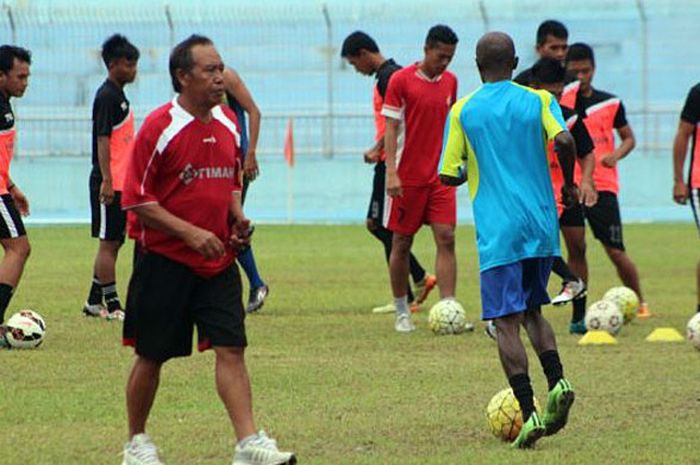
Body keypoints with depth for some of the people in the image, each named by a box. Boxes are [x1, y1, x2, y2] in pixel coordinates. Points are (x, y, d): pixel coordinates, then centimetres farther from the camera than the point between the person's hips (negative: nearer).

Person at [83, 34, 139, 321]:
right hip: (110, 184, -10)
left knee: (113, 243, 13)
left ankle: (94, 302, 19)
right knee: (109, 242, -6)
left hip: (121, 182, 10)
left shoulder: (118, 95, 16)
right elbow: (103, 140, -19)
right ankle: (112, 305, -4)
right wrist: (107, 181, -23)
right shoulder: (107, 97, -13)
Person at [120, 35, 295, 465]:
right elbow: (137, 200, -12)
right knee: (152, 356, 5)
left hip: (218, 261, 5)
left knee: (231, 349, -6)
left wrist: (238, 217, 2)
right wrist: (190, 232, -20)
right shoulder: (159, 127, -12)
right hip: (164, 262, -5)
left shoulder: (228, 123, 7)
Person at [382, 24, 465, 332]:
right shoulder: (401, 80, -7)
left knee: (446, 238, -7)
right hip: (407, 177, -4)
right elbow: (391, 128, -9)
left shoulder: (450, 82, 7)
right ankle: (401, 312, 16)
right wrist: (391, 172, -16)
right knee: (401, 243, 4)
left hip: (440, 176, 4)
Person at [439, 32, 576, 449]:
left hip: (498, 232, -3)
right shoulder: (539, 100, 4)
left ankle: (529, 414, -14)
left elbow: (449, 176, 1)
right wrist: (569, 183, 3)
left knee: (507, 322, -3)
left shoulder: (462, 110, 2)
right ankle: (557, 382, -2)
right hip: (542, 227, 3)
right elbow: (564, 140, -14)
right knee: (532, 310, 21)